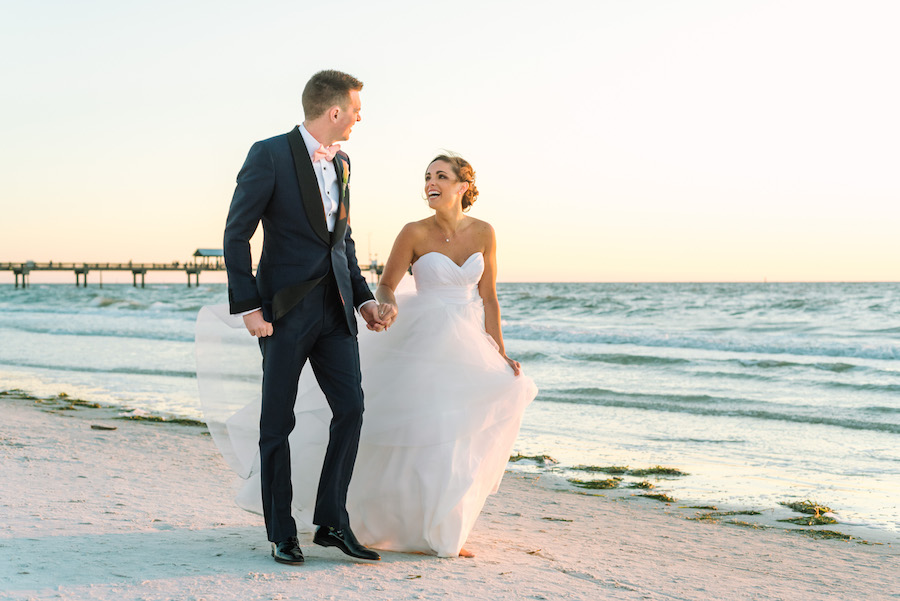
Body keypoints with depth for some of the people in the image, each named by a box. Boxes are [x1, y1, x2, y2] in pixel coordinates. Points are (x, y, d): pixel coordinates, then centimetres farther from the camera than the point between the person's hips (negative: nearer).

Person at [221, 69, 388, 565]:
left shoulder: (341, 164, 13)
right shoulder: (270, 155, -8)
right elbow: (236, 234, -10)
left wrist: (364, 298, 12)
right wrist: (249, 307, -15)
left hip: (336, 309, 6)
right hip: (286, 309, -6)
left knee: (350, 410, -1)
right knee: (278, 422, 2)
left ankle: (332, 522, 10)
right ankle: (282, 533, 12)